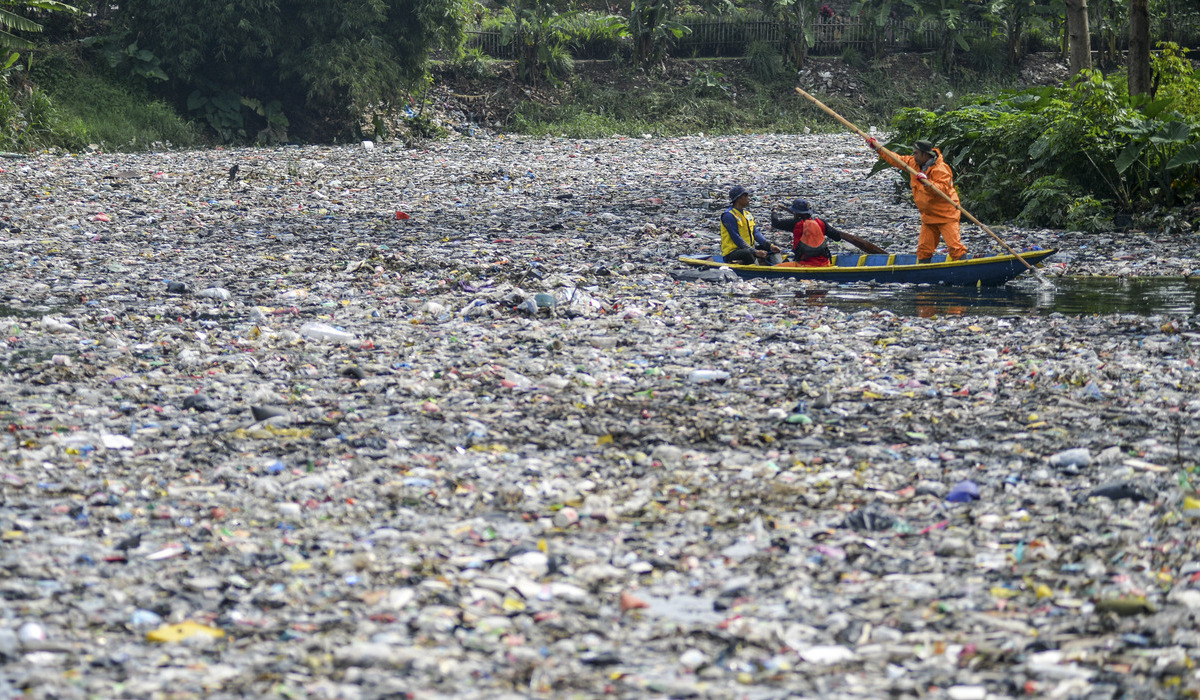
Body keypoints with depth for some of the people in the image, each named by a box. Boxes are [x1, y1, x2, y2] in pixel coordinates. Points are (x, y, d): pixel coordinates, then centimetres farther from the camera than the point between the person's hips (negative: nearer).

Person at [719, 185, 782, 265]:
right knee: (748, 254, -39)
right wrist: (755, 252, -26)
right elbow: (736, 239, -20)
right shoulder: (729, 216, -13)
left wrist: (770, 246, -7)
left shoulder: (748, 214, 16)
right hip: (732, 252, -9)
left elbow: (756, 233, 9)